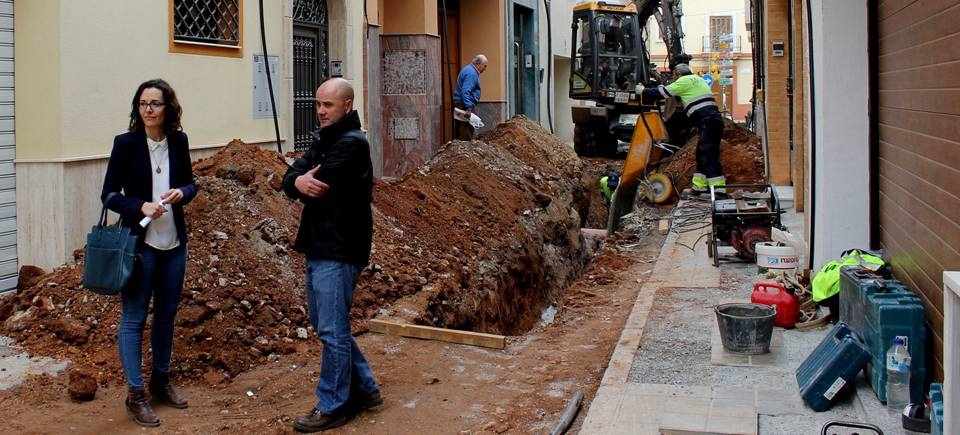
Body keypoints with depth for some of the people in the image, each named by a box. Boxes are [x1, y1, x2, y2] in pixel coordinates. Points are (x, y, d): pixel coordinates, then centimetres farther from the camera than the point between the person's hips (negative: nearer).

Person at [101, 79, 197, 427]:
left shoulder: (178, 141, 2)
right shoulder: (125, 143, -8)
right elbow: (109, 194, -5)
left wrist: (181, 193, -10)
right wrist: (141, 206, -22)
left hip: (174, 243, 5)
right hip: (138, 242, -4)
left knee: (167, 313, 15)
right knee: (134, 318, 0)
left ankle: (161, 381, 30)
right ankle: (135, 395, 8)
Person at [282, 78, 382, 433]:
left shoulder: (352, 143, -15)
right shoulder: (322, 141, 14)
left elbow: (316, 185, -22)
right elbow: (289, 180, 3)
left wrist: (303, 181, 0)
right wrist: (298, 181, -20)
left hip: (339, 251, -10)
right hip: (318, 247, 10)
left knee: (332, 330, -2)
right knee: (325, 324, 17)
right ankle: (365, 389, 29)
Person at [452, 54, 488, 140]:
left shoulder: (469, 70, 19)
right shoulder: (471, 73, -14)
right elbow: (466, 92, -24)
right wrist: (469, 108, -29)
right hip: (464, 107, -11)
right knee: (466, 136, -12)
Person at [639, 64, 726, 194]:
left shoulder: (685, 80, -2)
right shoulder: (696, 80, 26)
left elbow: (664, 93, 2)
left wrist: (643, 92, 13)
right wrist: (664, 89, 34)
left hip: (708, 122, -10)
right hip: (712, 121, 10)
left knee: (709, 156, -13)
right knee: (702, 155, 14)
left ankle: (718, 189, -19)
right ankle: (699, 186, 18)